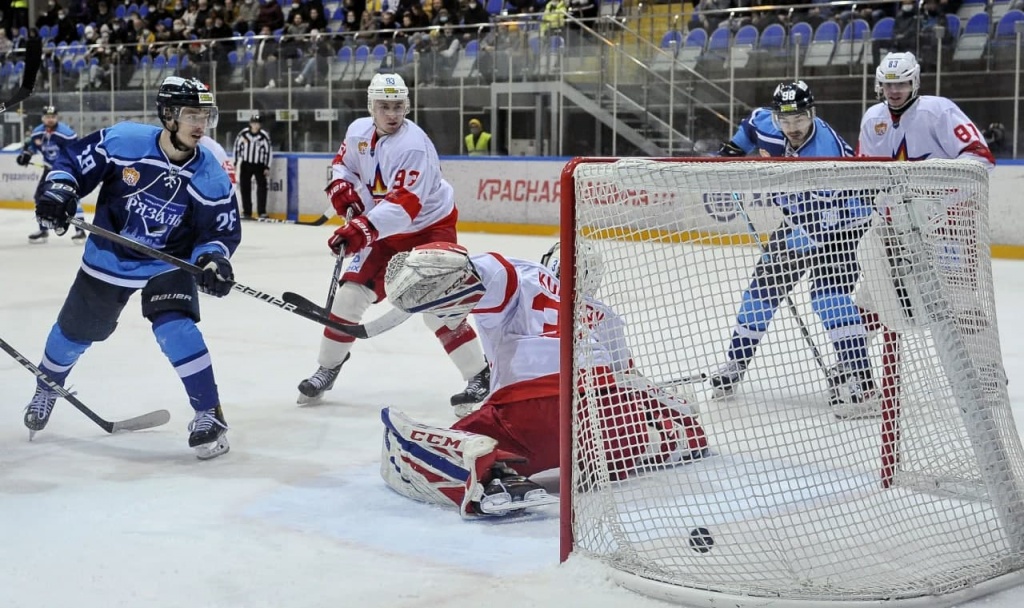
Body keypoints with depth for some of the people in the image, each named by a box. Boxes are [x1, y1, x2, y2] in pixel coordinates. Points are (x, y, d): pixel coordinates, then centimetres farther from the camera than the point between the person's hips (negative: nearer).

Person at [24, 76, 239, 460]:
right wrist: (59, 188, -28)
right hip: (108, 258, 2)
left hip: (168, 263, -1)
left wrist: (212, 258, -31)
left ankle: (209, 414, -12)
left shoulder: (211, 177, -19)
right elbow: (74, 161, -9)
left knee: (176, 328, -25)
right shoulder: (122, 141, -22)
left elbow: (223, 231, -11)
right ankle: (47, 388, 50)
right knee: (74, 332, 18)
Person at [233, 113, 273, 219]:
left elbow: (269, 151, -6)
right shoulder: (243, 133, -8)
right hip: (246, 164, 2)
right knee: (245, 187, 4)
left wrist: (267, 167, -8)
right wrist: (235, 163, 4)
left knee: (262, 186, -11)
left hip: (259, 165, -2)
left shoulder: (264, 135, -12)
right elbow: (237, 146, 4)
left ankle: (262, 211, -6)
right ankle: (247, 212, 11)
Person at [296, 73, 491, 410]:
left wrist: (363, 228, -50)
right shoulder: (358, 131, -6)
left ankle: (480, 376, -8)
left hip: (429, 226, -6)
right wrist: (342, 187, -7)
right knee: (351, 292, 1)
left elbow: (404, 206, -39)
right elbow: (343, 162, 16)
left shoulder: (414, 146, -29)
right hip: (384, 229, 6)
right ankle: (326, 369, 18)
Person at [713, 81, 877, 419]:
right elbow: (751, 125, 13)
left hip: (841, 220, -7)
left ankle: (858, 380, -29)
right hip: (802, 217, 7)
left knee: (828, 291, -25)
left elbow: (820, 223, -34)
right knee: (764, 284, 7)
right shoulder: (767, 124, -15)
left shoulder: (825, 152, -35)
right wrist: (729, 155, 9)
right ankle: (734, 366, 22)